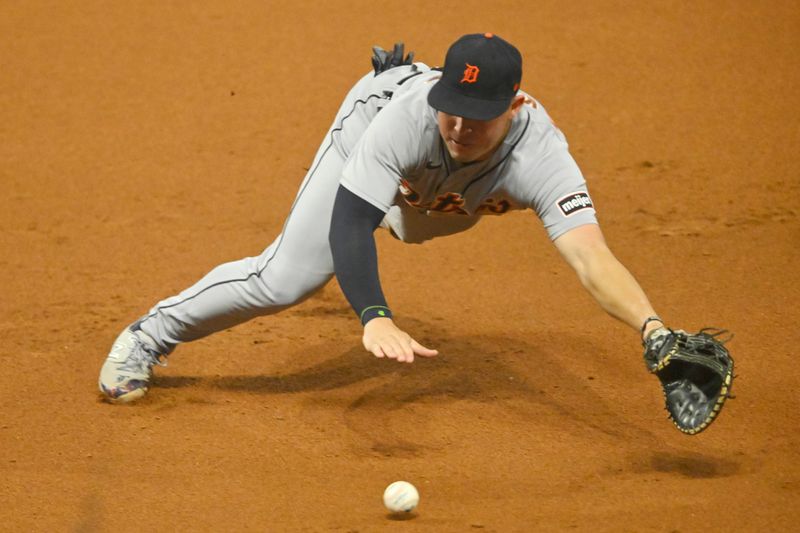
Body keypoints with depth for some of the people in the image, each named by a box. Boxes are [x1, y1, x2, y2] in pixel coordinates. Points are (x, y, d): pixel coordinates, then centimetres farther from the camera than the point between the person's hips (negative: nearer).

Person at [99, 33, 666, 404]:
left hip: (457, 193, 2)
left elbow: (591, 257, -60)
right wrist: (376, 318, -71)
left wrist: (653, 327, -78)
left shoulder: (539, 155, -47)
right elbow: (349, 225, -53)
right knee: (284, 280, -11)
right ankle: (151, 335, 11)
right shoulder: (409, 114, -47)